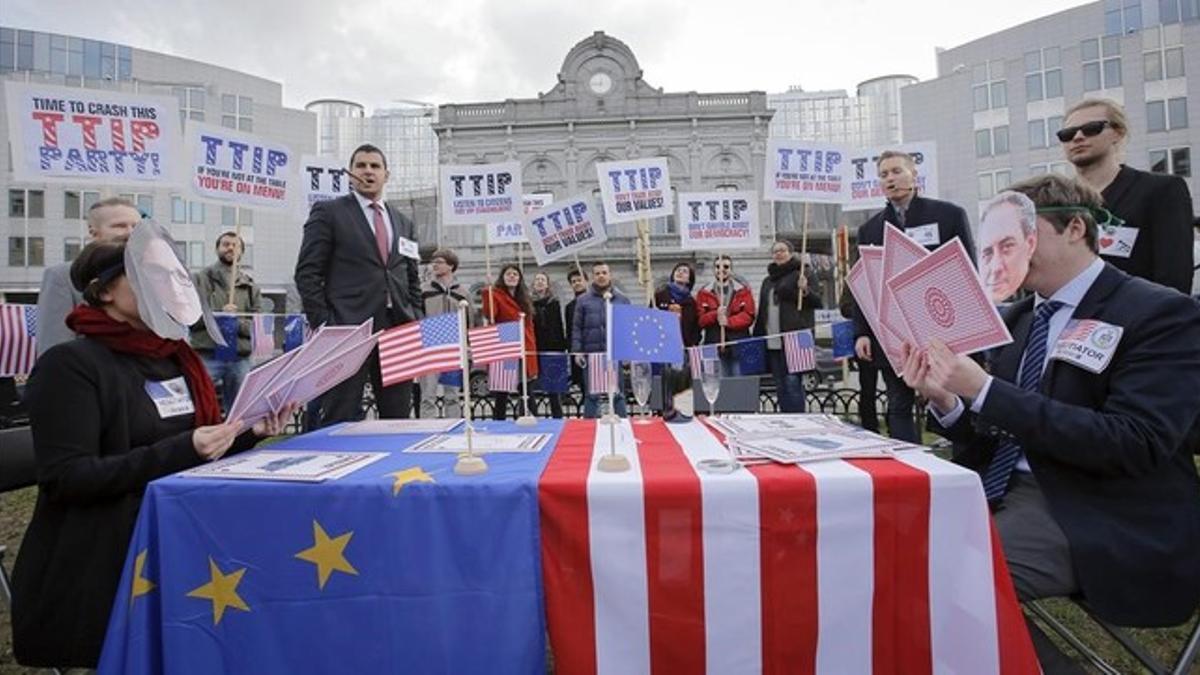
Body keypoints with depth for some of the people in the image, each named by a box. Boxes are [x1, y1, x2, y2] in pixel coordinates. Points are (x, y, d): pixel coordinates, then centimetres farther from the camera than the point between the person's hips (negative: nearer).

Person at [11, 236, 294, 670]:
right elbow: (65, 478, -19)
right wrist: (183, 450, -27)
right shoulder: (70, 364, -11)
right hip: (98, 562, -6)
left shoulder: (174, 355, 11)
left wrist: (252, 433, -6)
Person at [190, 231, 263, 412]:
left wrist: (238, 322, -14)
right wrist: (218, 313, -16)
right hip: (207, 355, -2)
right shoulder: (200, 279, 9)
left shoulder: (251, 287, 15)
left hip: (240, 358, 3)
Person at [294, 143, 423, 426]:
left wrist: (416, 322, 8)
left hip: (397, 329, 5)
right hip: (347, 329, -4)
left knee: (398, 418, 7)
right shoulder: (328, 212, 4)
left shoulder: (403, 222, 18)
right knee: (341, 419, -1)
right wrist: (321, 325, -8)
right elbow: (308, 273, -1)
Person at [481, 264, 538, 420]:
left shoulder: (523, 299, 17)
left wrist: (533, 360, 12)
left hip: (525, 356, 6)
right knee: (501, 396, -3)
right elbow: (489, 315, -22)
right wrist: (488, 291, -31)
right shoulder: (496, 295, -1)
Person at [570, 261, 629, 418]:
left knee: (618, 394, 7)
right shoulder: (583, 300, 6)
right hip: (591, 354, 0)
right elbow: (577, 328, 3)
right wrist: (576, 351, -5)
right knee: (591, 395, 7)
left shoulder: (622, 299, 8)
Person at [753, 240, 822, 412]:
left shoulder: (804, 272, 3)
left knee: (792, 381, -11)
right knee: (780, 385, 8)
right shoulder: (768, 280, 22)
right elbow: (761, 313, 23)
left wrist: (805, 291, -22)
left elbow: (817, 302, -3)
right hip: (772, 341, 7)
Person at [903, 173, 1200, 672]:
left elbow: (1133, 444, -21)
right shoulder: (1018, 317, 11)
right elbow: (991, 432, 10)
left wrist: (984, 390, -26)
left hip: (1097, 516, -6)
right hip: (1006, 490, 7)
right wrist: (945, 400, -12)